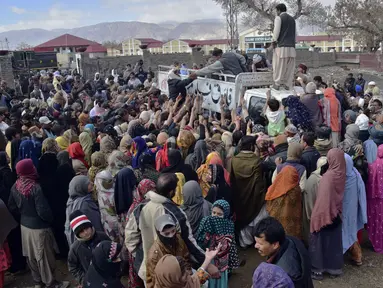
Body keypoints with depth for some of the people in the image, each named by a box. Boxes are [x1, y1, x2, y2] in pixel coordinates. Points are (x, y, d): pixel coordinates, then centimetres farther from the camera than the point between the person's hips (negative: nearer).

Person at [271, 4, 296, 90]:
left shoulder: (278, 18, 0)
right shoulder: (292, 19, 19)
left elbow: (276, 31, -8)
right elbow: (295, 33, 18)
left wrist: (274, 41, 3)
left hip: (281, 45, -5)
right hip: (291, 46, 6)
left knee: (279, 66, -3)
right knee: (289, 67, 5)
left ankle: (277, 84, -3)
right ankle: (287, 84, 5)